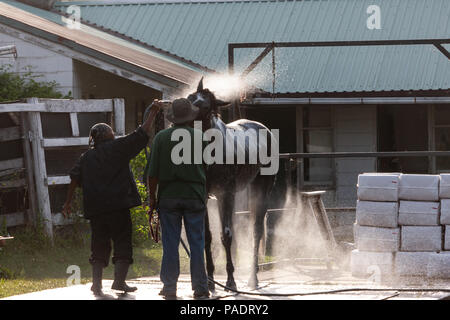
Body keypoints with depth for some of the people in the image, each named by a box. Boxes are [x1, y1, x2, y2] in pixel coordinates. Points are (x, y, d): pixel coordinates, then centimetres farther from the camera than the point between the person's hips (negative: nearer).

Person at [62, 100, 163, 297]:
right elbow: (142, 134, -1)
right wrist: (153, 113, 8)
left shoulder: (86, 157, 13)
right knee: (122, 242, 2)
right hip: (118, 206, -5)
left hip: (94, 207, 5)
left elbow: (75, 179, 10)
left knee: (99, 245, 9)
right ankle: (119, 280, -6)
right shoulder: (117, 147, -1)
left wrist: (68, 202, 16)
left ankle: (96, 282, 2)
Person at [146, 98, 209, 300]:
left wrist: (152, 196, 4)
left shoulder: (161, 137, -1)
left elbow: (152, 172, -2)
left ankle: (169, 288, 5)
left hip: (168, 196, 1)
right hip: (195, 196, -1)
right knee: (197, 243, 5)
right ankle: (200, 288, 6)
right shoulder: (199, 137, -3)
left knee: (170, 244, 4)